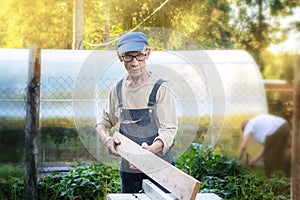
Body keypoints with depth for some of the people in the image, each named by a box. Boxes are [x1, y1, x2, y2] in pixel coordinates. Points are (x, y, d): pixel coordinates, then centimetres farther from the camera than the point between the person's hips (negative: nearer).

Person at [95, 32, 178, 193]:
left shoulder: (160, 89, -9)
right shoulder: (118, 89, 6)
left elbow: (169, 130, -15)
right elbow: (104, 121, 17)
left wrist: (150, 149, -34)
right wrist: (106, 139, -5)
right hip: (128, 169, 4)